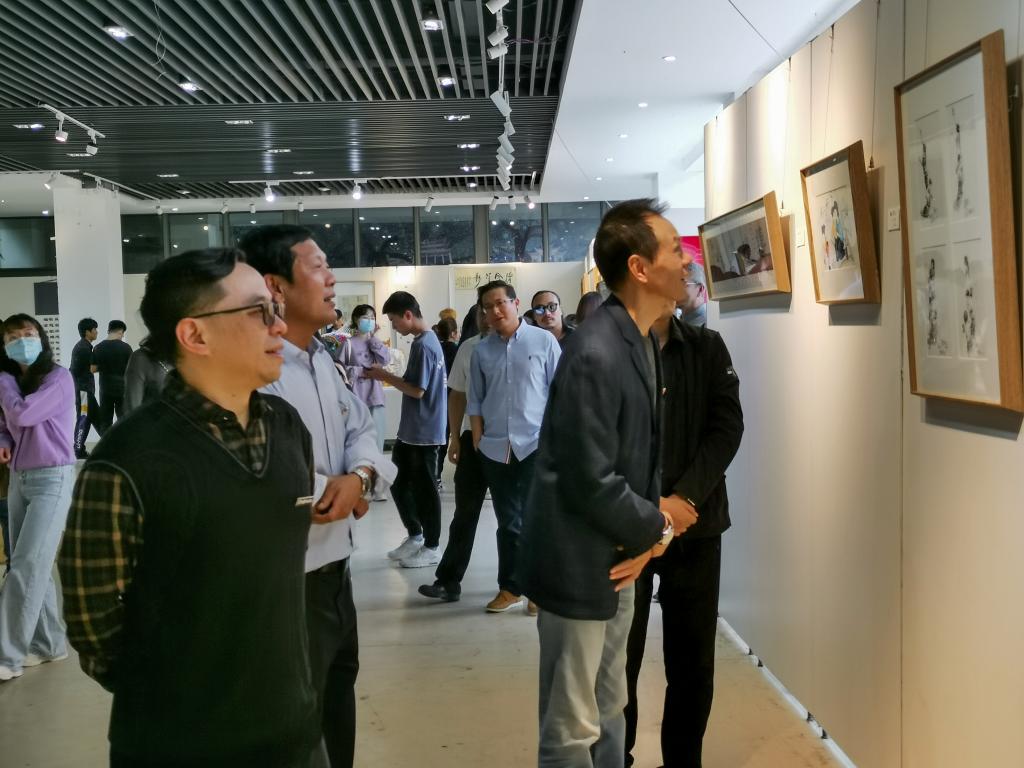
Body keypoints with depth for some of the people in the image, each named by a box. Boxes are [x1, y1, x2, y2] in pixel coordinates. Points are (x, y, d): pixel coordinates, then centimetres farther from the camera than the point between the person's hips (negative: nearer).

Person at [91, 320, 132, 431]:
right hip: (122, 388, -2)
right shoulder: (126, 347, -9)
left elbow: (93, 369, 2)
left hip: (105, 389, 2)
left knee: (105, 421, 8)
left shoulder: (99, 348, -2)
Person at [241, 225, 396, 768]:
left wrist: (360, 476, -12)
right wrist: (330, 490, -16)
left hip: (334, 563, 9)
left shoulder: (322, 359, 9)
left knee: (339, 688, 26)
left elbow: (360, 427, 11)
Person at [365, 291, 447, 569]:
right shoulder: (428, 340, 12)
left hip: (424, 431, -10)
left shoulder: (422, 345, -19)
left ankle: (431, 547, 13)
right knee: (398, 481, 16)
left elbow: (417, 390, -21)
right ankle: (415, 535, 28)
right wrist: (389, 376, 8)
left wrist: (384, 376, -13)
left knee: (424, 488, 1)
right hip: (411, 429, 10)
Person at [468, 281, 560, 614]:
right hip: (495, 447, 3)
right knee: (508, 521, 11)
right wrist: (478, 440, 8)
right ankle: (510, 587, 23)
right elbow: (475, 400, 13)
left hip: (537, 443, -3)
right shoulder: (482, 350, 8)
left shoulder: (543, 341, -1)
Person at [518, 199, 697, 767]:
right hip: (581, 563, -9)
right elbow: (593, 484, -26)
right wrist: (660, 527, -10)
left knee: (608, 712, 23)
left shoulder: (642, 340, 5)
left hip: (619, 554, 9)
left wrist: (649, 533, -4)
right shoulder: (596, 356, -25)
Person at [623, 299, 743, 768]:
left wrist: (685, 497, -14)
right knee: (617, 659, 5)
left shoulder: (708, 349, 8)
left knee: (693, 660, 11)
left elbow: (727, 425, -1)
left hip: (695, 524, 3)